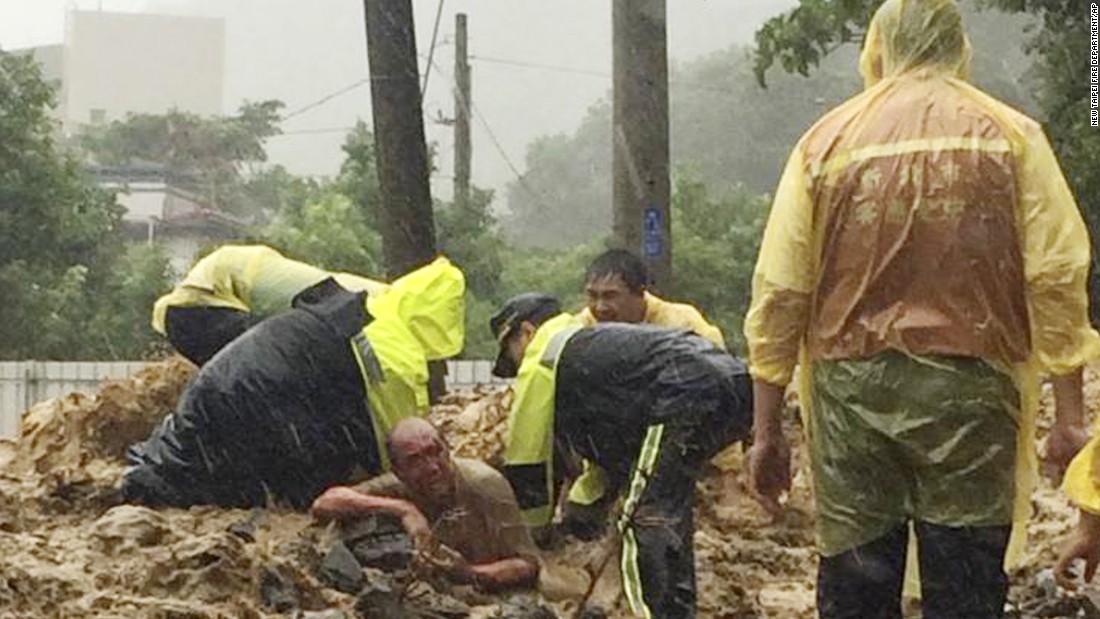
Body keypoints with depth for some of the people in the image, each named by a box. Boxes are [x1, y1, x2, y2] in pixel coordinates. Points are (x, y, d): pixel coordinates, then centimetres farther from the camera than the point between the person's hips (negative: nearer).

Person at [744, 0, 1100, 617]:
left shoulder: (826, 142, 6)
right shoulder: (1009, 135, 3)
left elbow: (778, 294, 3)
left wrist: (767, 431, 7)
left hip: (851, 389, 1)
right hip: (968, 389, -1)